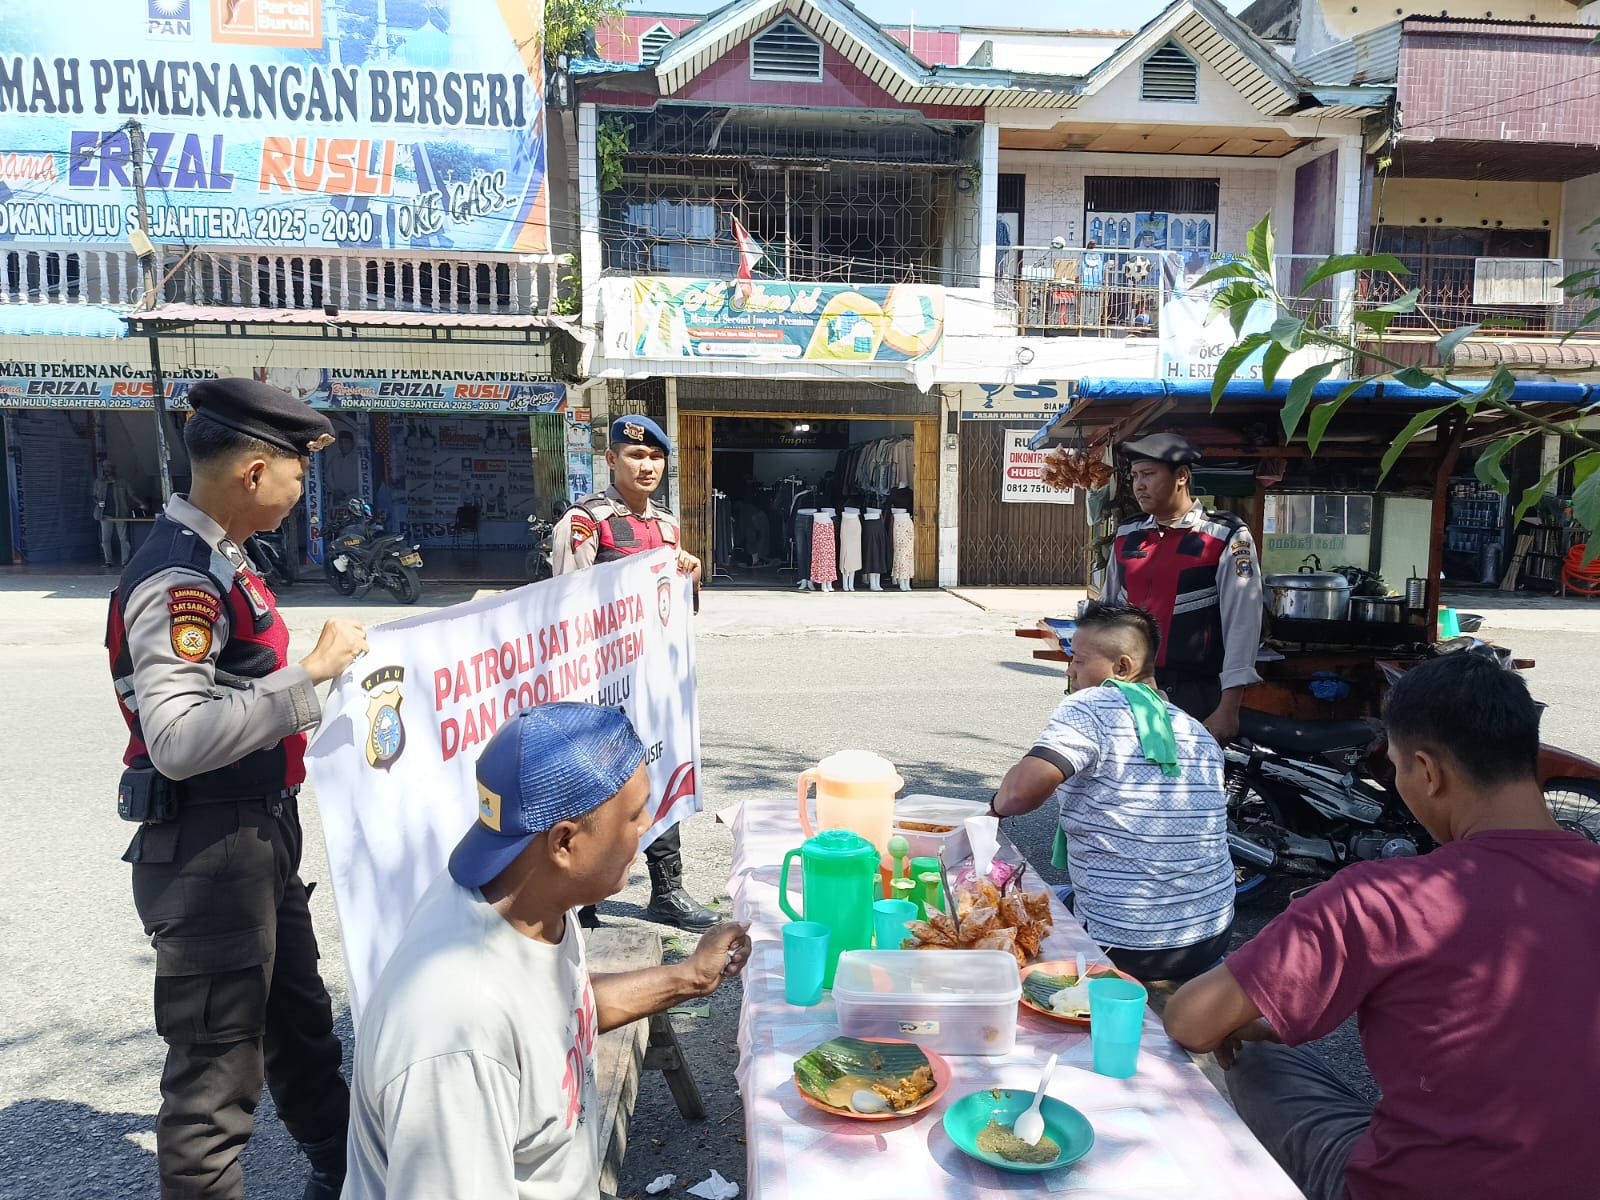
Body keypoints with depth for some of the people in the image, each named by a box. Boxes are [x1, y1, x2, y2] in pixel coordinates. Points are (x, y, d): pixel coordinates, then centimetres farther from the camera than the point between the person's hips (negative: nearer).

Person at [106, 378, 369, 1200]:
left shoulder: (213, 561, 8)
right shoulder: (178, 577, -22)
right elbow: (177, 740, -32)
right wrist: (311, 672, -29)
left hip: (262, 833, 10)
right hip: (206, 853, -10)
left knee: (299, 1018, 25)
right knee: (218, 1061, 5)